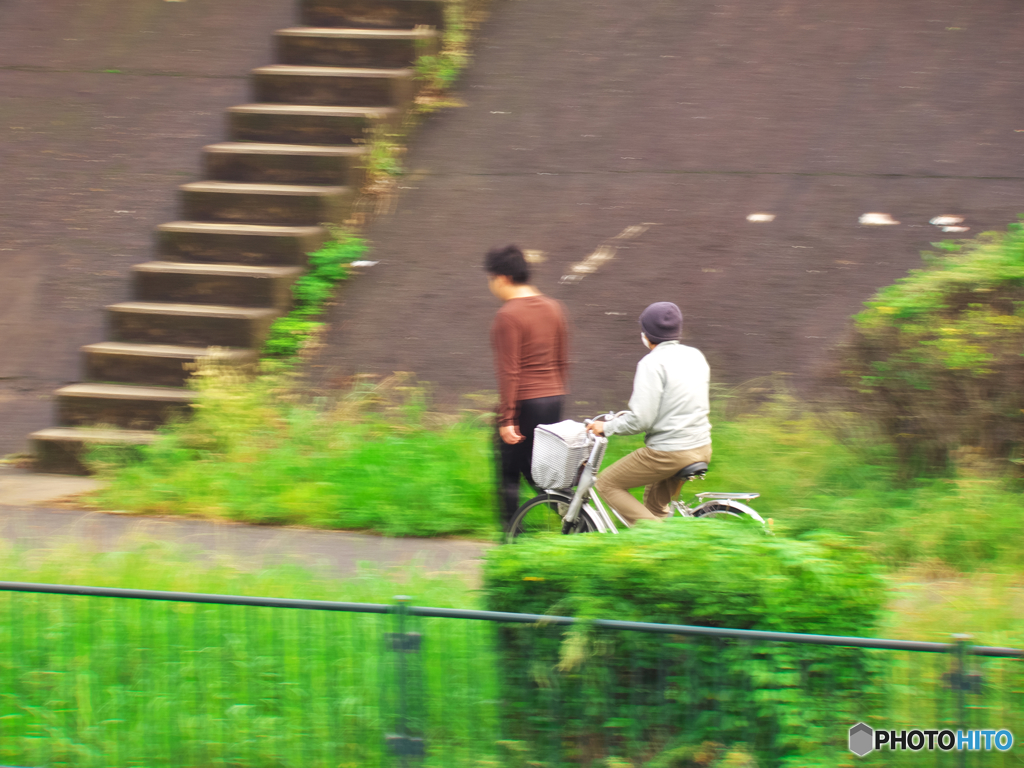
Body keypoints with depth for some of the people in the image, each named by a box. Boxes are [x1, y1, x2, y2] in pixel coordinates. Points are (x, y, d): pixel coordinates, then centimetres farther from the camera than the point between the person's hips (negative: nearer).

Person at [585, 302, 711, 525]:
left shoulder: (653, 363, -15)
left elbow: (640, 420, -20)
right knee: (654, 503, 27)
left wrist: (607, 427, -2)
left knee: (607, 483, 6)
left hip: (668, 453, -8)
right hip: (702, 448, 8)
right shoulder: (695, 356, 9)